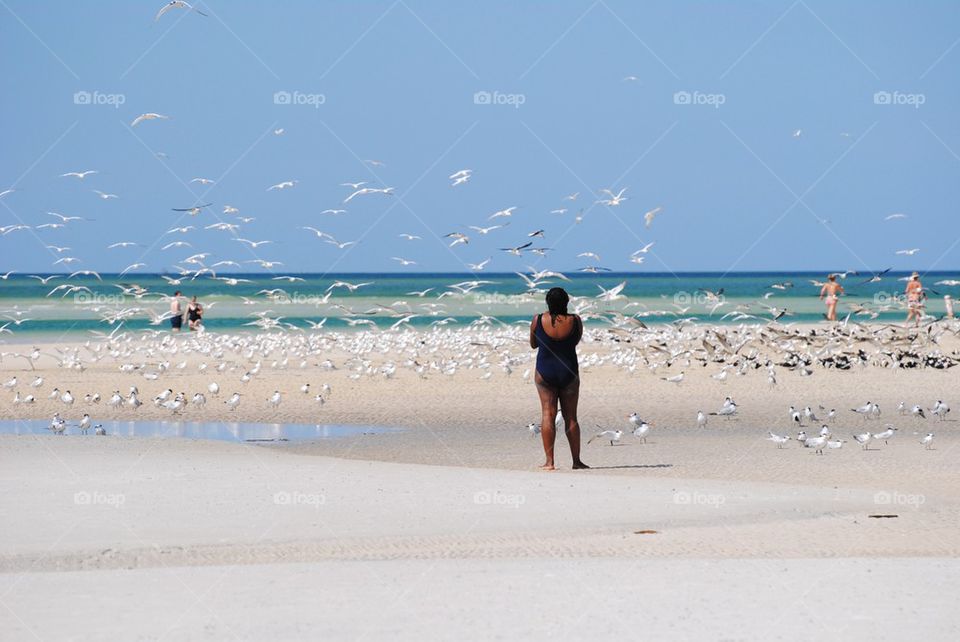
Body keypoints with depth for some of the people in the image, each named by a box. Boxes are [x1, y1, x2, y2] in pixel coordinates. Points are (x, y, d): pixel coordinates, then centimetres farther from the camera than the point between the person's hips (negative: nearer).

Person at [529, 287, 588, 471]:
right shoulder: (575, 321, -9)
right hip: (569, 373, 1)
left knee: (548, 415, 2)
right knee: (571, 417, 8)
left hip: (545, 372, -1)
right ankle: (576, 461, 11)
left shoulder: (538, 320, -10)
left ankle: (549, 461, -4)